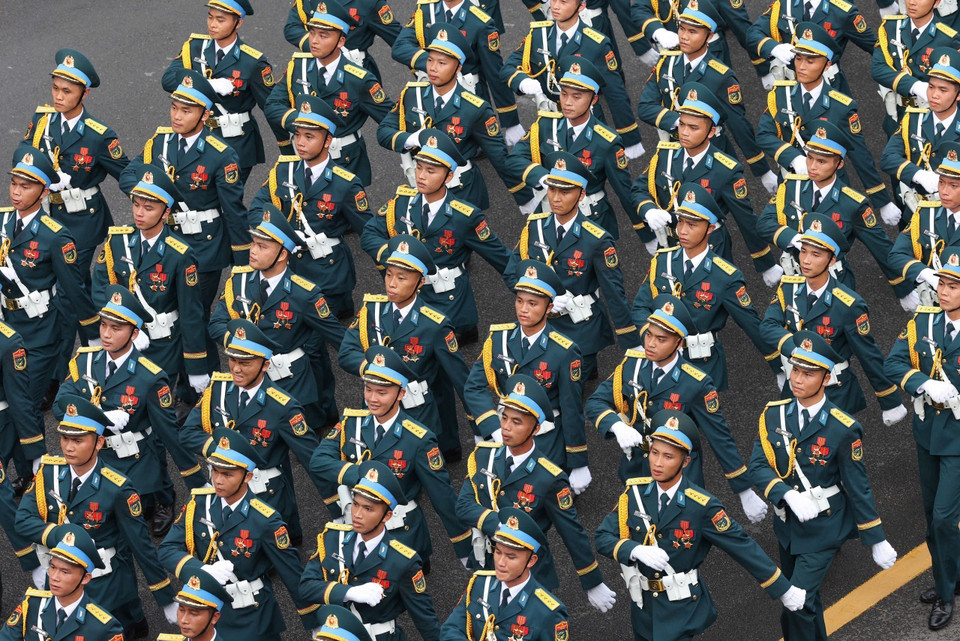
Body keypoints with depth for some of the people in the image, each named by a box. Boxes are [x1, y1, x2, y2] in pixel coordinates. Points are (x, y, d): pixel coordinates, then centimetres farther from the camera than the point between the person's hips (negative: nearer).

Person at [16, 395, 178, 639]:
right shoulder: (49, 471, -8)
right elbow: (23, 518, -11)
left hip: (106, 590, -4)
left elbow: (142, 546, -14)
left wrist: (167, 601, -10)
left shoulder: (117, 490, -20)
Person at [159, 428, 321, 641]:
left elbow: (292, 575, -15)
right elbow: (167, 549, -12)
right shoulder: (199, 503, -11)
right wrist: (202, 570, -31)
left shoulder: (265, 521, -23)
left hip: (252, 622, -4)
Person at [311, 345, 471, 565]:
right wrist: (362, 473, -25)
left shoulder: (419, 440, -12)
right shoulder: (351, 422, -2)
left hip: (402, 538, -4)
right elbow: (317, 462, -11)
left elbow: (442, 496, -8)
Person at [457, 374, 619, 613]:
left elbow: (573, 534, -10)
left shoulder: (549, 479, -18)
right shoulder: (483, 456, -5)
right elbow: (464, 504, -11)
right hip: (484, 569, 4)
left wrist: (593, 584, -3)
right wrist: (497, 524, -29)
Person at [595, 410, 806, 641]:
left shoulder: (702, 507, -19)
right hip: (643, 605, 4)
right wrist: (636, 550, -27)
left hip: (682, 612, -4)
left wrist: (785, 591, -9)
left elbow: (744, 548, -13)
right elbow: (603, 537, -7)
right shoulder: (634, 492, -8)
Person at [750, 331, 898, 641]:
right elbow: (758, 466, -13)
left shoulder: (843, 429, -19)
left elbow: (858, 488, -12)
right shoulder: (773, 414, -7)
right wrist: (789, 495, -31)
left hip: (823, 529, -5)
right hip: (788, 523, 5)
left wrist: (877, 541, -7)